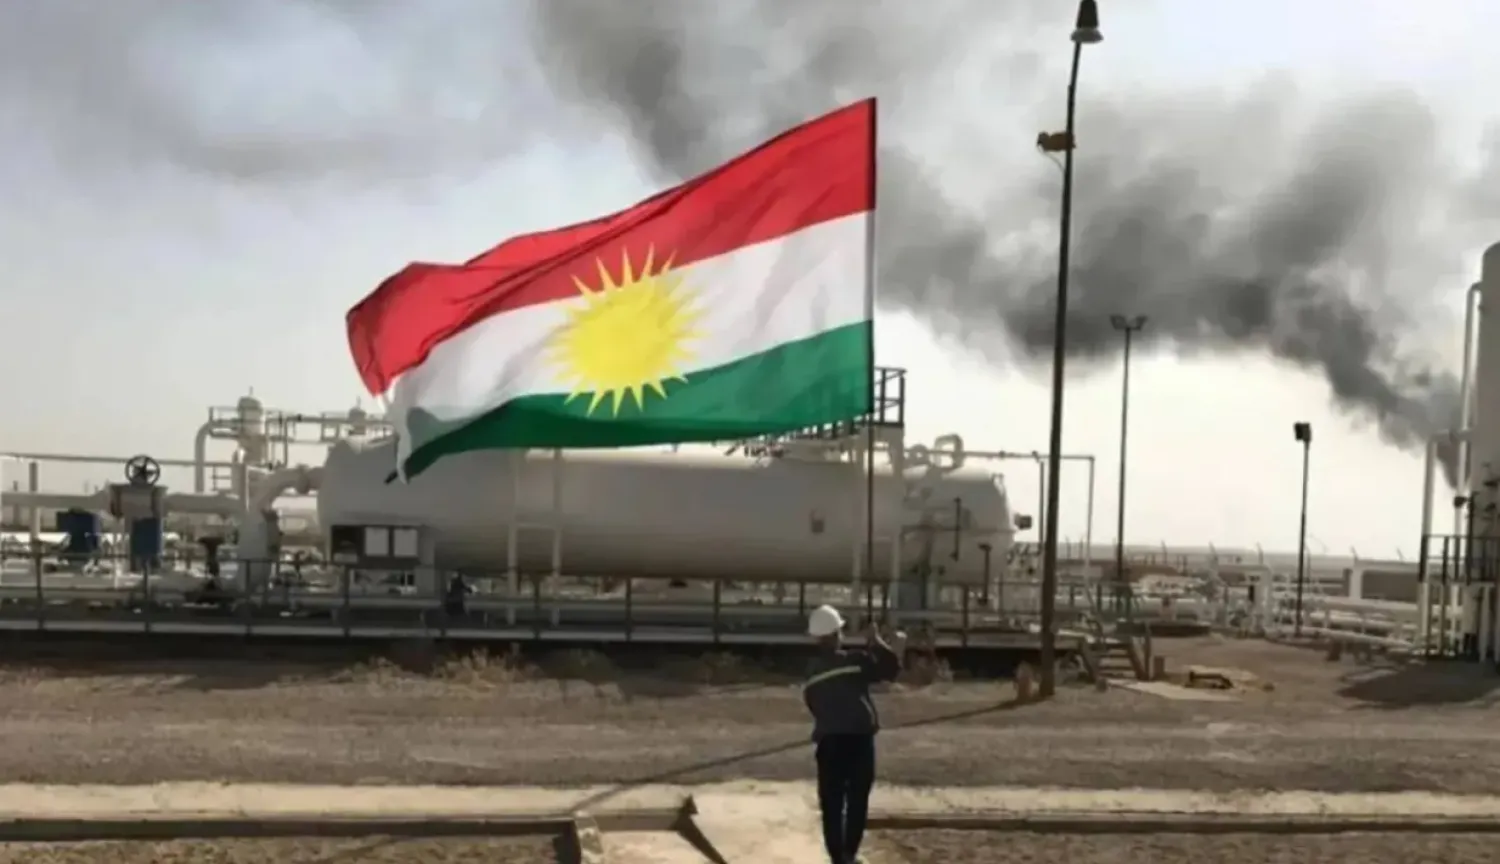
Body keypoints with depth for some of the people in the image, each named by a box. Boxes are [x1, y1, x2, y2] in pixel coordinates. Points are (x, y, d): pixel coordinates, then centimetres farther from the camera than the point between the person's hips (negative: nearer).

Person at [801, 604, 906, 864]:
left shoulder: (811, 672, 8)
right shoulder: (855, 659, -5)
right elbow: (890, 670, -2)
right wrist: (876, 641, 10)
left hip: (828, 741, 3)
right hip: (859, 738, -3)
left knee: (832, 803, 6)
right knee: (857, 800, 10)